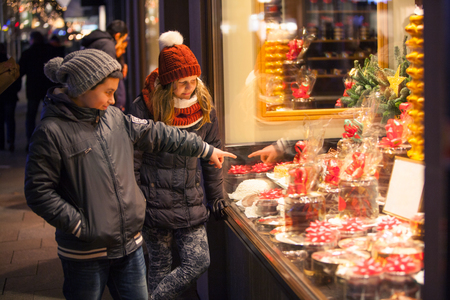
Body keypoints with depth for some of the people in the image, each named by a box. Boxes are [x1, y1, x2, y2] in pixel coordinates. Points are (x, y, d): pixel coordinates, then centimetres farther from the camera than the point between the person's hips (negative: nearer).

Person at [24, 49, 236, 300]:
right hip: (85, 254, -5)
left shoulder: (114, 117, 5)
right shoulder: (51, 132, -13)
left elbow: (155, 134, 13)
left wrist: (206, 150, 17)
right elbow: (38, 192, -13)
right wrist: (80, 225, -16)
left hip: (130, 245, 6)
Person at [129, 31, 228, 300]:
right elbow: (132, 161, -6)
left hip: (191, 204, 4)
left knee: (199, 262, 0)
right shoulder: (143, 108, -10)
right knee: (160, 266, 5)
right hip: (156, 204, -4)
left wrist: (216, 196, 15)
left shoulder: (204, 106, 2)